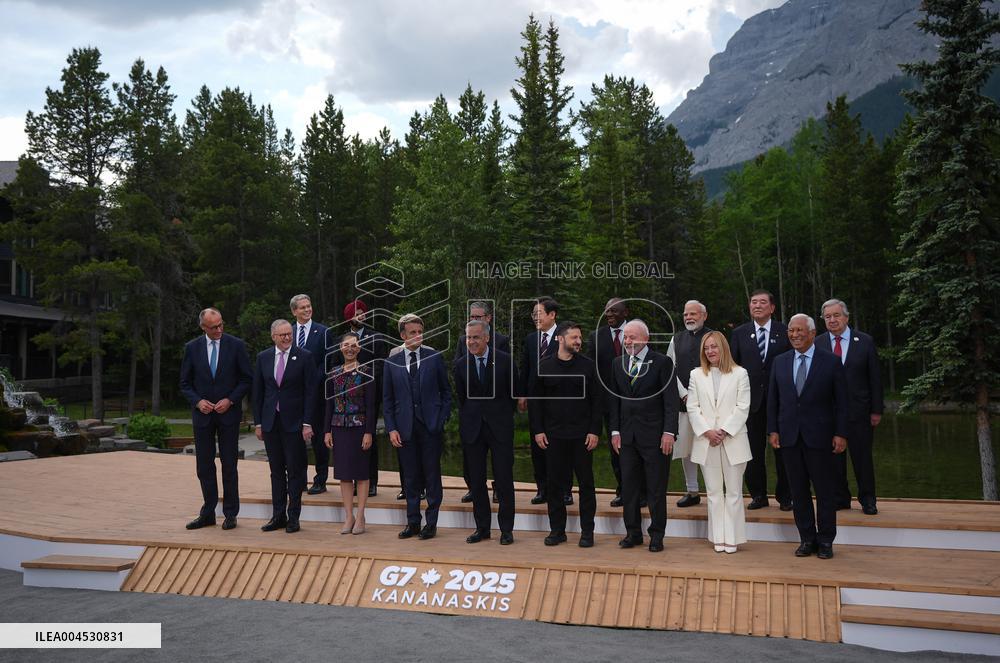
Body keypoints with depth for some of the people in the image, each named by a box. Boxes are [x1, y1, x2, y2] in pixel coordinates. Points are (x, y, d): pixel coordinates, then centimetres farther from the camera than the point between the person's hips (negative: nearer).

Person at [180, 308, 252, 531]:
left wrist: (230, 400, -11)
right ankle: (208, 513, 18)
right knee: (204, 465, 7)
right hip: (203, 413, 2)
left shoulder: (236, 345, -4)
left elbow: (247, 379, -1)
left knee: (229, 464, 3)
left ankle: (230, 514, 12)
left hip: (229, 412, -2)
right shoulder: (192, 348, 1)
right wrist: (198, 401, -10)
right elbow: (185, 383, 6)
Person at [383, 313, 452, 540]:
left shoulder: (434, 357, 1)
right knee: (411, 477, 8)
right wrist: (391, 429, -1)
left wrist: (442, 419, -2)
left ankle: (431, 522, 14)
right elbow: (387, 398, 7)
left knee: (432, 475, 3)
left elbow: (446, 391, 6)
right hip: (405, 427, 1)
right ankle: (413, 522, 20)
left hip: (430, 426, -1)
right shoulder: (392, 362, 4)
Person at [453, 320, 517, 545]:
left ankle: (506, 529, 12)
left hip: (500, 427, -2)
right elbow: (461, 397, 10)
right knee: (476, 480, 8)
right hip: (472, 427, 2)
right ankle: (482, 527, 20)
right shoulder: (460, 364, 1)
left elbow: (513, 393, 6)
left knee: (504, 479, 1)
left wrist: (505, 416, 8)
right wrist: (467, 420, 9)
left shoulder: (504, 360, -4)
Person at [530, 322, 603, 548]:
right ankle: (557, 529, 18)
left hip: (582, 435, -1)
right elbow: (536, 400, 6)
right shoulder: (545, 366, 3)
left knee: (586, 483, 4)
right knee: (555, 483, 7)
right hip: (553, 435, 1)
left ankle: (587, 531, 14)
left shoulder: (588, 365, 1)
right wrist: (538, 430, -1)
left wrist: (594, 431, -6)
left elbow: (597, 400, 1)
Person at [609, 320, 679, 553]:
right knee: (628, 486, 9)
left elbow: (671, 400, -7)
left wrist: (669, 431, -14)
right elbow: (615, 399, 11)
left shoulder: (662, 362, -5)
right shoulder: (619, 364, 9)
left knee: (656, 488, 4)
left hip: (654, 435, -4)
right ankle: (633, 532, 20)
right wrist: (615, 430, 5)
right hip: (628, 435, 5)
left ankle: (656, 535, 15)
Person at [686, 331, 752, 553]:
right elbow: (692, 408, 4)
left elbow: (743, 408, -4)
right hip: (706, 441, 2)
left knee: (734, 492, 3)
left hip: (733, 441, -2)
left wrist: (724, 431, -12)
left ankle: (732, 537, 11)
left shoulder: (739, 373, 1)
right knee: (714, 492, 8)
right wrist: (707, 431, -9)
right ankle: (718, 538, 15)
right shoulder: (696, 375, 9)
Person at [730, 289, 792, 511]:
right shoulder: (739, 333, 6)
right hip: (751, 400, 2)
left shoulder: (785, 332, 2)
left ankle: (785, 496, 18)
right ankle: (758, 495, 20)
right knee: (753, 451, 7)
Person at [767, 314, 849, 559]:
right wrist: (773, 430, 3)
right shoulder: (780, 362, 7)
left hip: (819, 436, -3)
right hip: (789, 436, 3)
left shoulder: (831, 362, -2)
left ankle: (825, 541, 16)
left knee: (825, 490, 4)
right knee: (798, 490, 9)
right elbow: (772, 399, 9)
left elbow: (841, 401, -3)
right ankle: (807, 539, 19)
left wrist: (840, 434, -7)